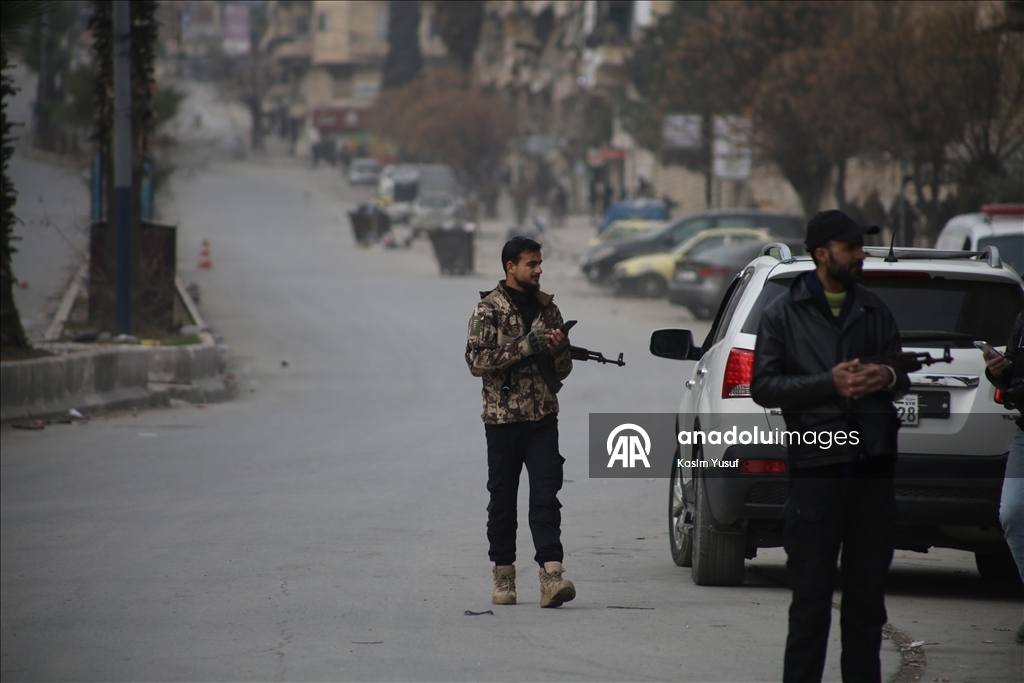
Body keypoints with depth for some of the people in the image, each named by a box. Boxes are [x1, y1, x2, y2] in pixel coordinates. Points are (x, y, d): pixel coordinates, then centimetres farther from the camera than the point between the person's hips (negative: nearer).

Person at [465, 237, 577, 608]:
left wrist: (559, 349, -6)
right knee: (502, 497, 5)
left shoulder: (547, 308, 12)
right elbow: (477, 360, -14)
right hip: (503, 416, -3)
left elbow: (562, 369, 18)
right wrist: (525, 346, -19)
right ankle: (503, 575, 16)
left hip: (543, 417, 3)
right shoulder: (489, 308, -2)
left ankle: (551, 574, -18)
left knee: (546, 494, -9)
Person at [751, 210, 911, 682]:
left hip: (873, 466, 4)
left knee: (868, 590, 6)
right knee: (811, 594, -4)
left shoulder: (874, 311, 16)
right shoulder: (784, 315, 4)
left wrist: (888, 378, -3)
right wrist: (829, 383, -15)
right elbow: (763, 387, -3)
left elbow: (903, 374, 22)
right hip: (816, 469, -4)